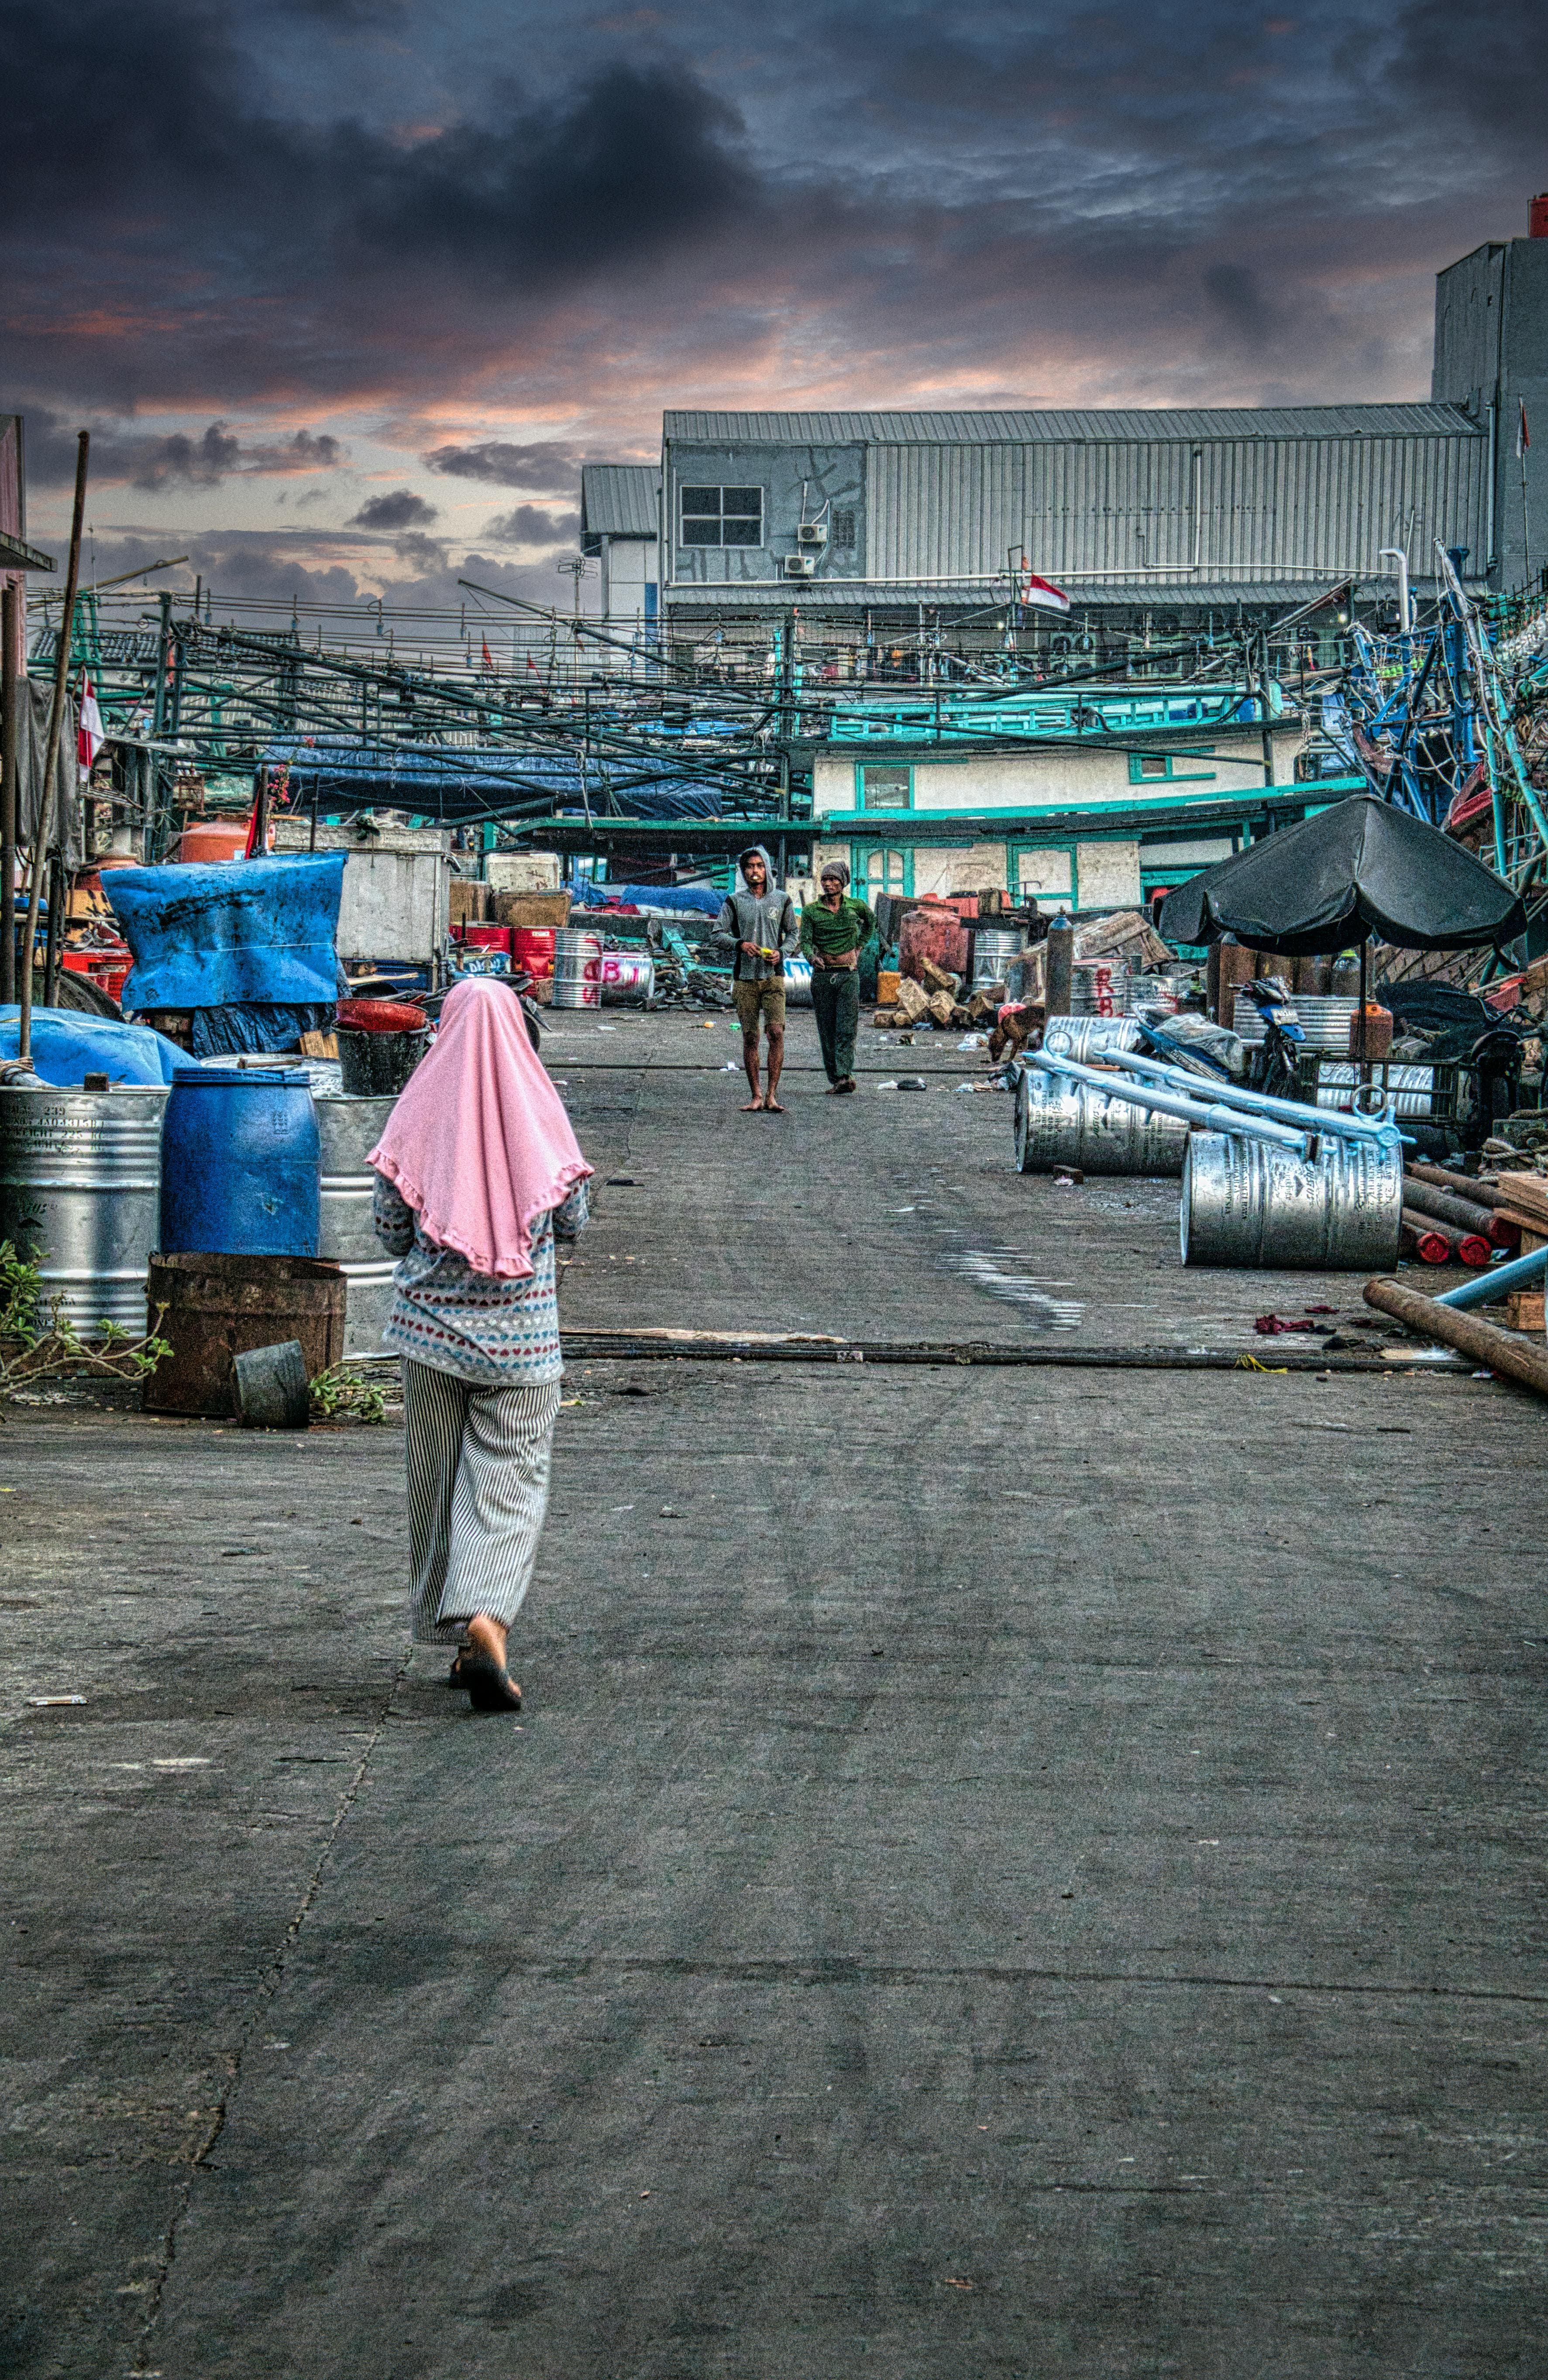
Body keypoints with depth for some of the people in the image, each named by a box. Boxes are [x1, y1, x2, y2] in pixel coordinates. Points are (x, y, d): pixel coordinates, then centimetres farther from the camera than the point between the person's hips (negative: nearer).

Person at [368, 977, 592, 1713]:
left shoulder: (418, 1117, -5)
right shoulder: (541, 1116, -4)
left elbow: (390, 1233, 1)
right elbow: (573, 1222, 6)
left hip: (431, 1325, 1)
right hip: (519, 1333, -1)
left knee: (439, 1479, 12)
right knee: (511, 1479, 1)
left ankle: (457, 1631, 18)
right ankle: (486, 1618, -20)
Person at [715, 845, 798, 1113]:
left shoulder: (781, 899, 8)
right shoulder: (734, 901, 5)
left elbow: (793, 933, 15)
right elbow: (718, 934, 3)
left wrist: (781, 952, -5)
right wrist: (741, 944, -16)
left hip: (773, 976, 0)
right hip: (745, 978, 0)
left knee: (776, 1032, -13)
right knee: (750, 1037, 1)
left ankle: (772, 1096, -10)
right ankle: (756, 1096, 8)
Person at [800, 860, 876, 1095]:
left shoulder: (856, 907, 4)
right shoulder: (811, 911, 1)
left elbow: (870, 923, 26)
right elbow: (806, 941, -8)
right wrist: (812, 957, -29)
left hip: (849, 974, -1)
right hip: (822, 974, 1)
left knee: (847, 1029, -12)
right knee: (827, 1030, 2)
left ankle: (845, 1075, -22)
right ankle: (834, 1079, 8)